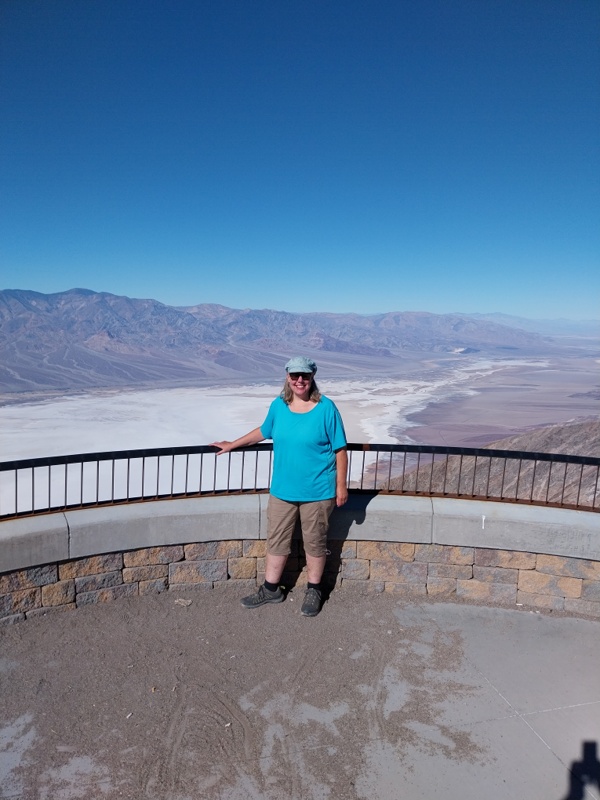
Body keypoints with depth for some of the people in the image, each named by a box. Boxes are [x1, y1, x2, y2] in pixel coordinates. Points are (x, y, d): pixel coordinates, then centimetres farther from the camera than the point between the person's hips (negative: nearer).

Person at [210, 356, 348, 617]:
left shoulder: (326, 408, -13)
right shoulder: (278, 406, 0)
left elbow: (340, 450, -8)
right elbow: (263, 431, 18)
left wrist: (341, 486, -8)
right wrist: (233, 445, 22)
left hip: (317, 491, -4)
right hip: (282, 489, 4)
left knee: (314, 542, 12)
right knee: (276, 540, 14)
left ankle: (314, 591, 32)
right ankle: (271, 589, 32)